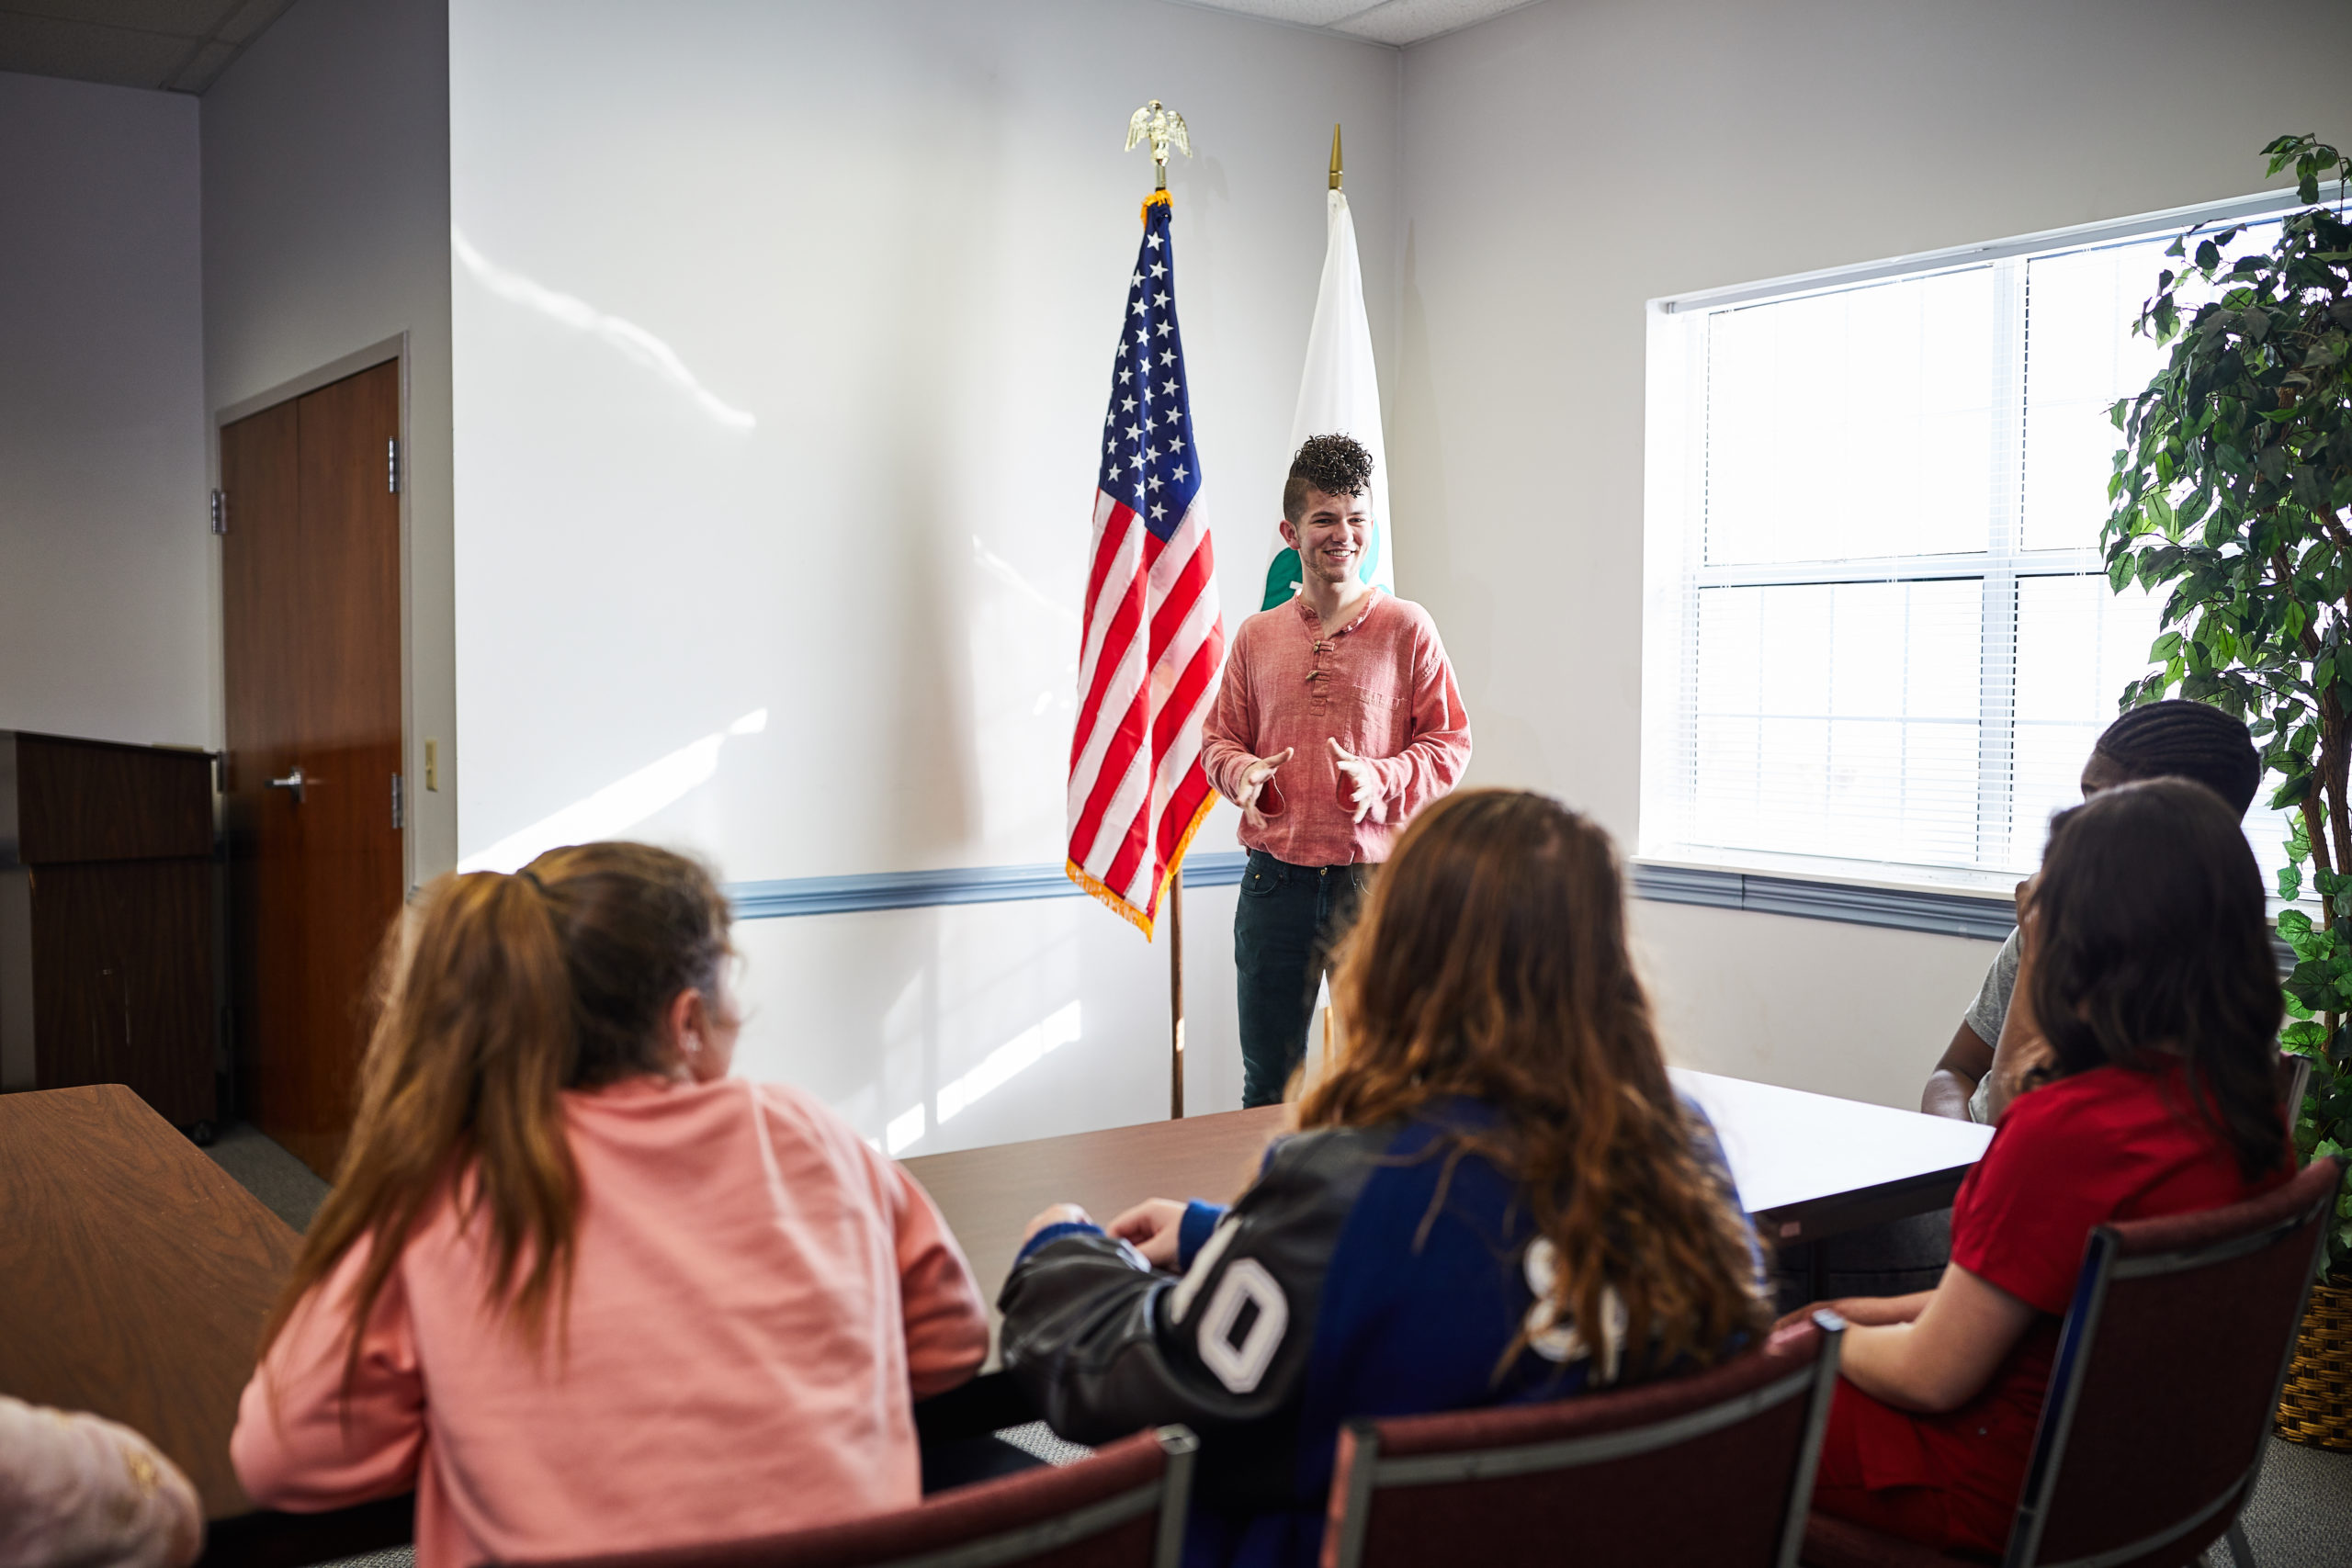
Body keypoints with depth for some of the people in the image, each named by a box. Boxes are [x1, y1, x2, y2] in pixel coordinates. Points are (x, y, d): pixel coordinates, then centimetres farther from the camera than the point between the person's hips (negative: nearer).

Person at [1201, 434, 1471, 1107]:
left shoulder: (1407, 628, 1)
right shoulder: (1256, 635, 9)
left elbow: (1450, 743, 0)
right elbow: (1219, 736, 15)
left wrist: (1379, 778, -17)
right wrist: (1243, 772, -7)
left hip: (1375, 880, -2)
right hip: (1275, 881, 2)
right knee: (1267, 1082, 11)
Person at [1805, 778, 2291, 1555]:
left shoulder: (2067, 1128, -32)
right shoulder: (2249, 1109, -5)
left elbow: (1932, 1376, -22)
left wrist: (1825, 1339, -2)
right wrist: (1902, 1311, 11)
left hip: (2004, 1491, -8)